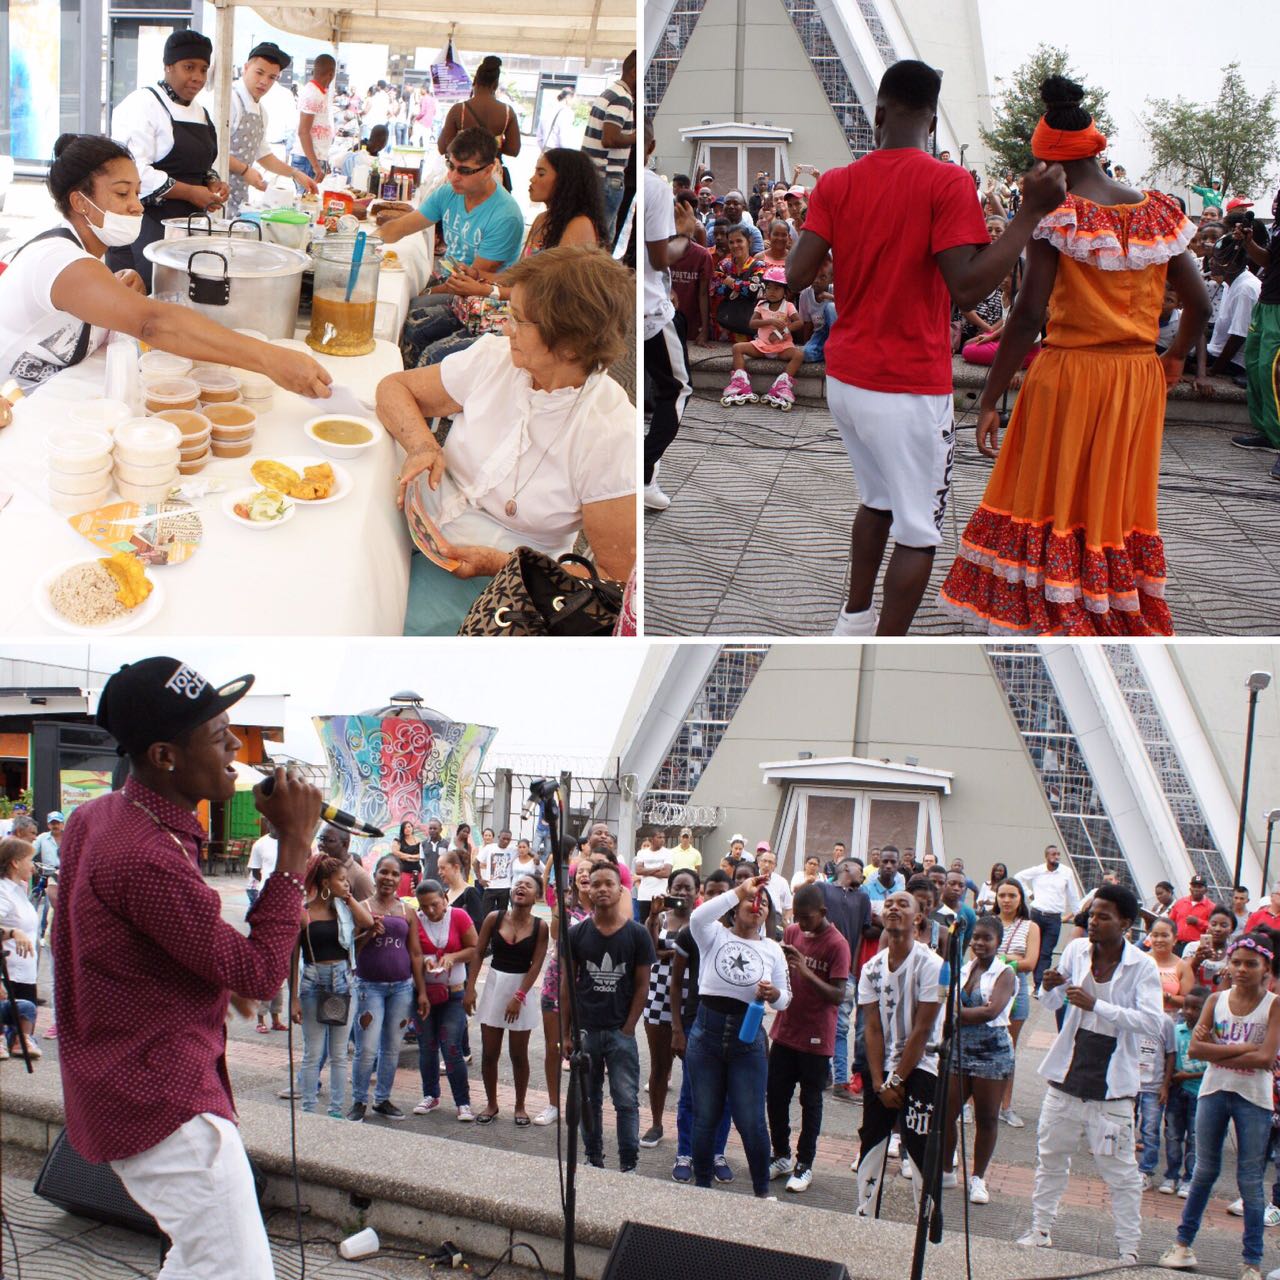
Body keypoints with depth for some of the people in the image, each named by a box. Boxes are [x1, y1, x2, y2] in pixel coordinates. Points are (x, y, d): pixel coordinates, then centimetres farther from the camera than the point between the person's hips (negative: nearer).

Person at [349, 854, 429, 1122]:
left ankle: (382, 1100, 23)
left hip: (402, 987, 3)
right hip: (370, 986, -3)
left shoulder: (407, 912, 8)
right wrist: (369, 933, -19)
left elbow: (415, 954, 10)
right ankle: (359, 1102, 8)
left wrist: (422, 991, 7)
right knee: (367, 1049, -6)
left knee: (392, 1048, 9)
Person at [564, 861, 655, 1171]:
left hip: (621, 1032, -2)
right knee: (589, 1100, 10)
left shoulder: (637, 934, -2)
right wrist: (565, 1033, 1)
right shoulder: (577, 934, 1)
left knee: (626, 1101, -3)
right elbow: (567, 985, 5)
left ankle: (629, 1165, 5)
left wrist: (627, 1029, -7)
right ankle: (593, 1160, 22)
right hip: (585, 1030, 2)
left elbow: (642, 986, 0)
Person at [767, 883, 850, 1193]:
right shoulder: (791, 933, 3)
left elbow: (838, 995, -19)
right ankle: (782, 1156, 25)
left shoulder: (837, 944, -15)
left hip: (816, 1038, -5)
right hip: (784, 1031, 5)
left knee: (810, 1102, 6)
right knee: (775, 1096, 10)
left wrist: (806, 971, -30)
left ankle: (805, 1165, 16)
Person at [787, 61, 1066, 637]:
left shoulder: (836, 183, 1)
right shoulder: (947, 183, -13)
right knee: (919, 534, 4)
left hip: (844, 379, 6)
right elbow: (967, 286, -22)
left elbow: (796, 275, -5)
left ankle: (854, 619, 38)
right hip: (909, 389, -6)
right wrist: (1031, 211, -18)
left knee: (877, 500, 28)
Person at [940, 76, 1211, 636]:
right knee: (1124, 506, 16)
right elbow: (1199, 303, 4)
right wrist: (1175, 357, 24)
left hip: (1069, 376, -5)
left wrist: (989, 400, -14)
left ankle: (1062, 621, 11)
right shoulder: (1159, 211, 2)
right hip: (1139, 379, 5)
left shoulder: (1057, 215, -12)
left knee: (1053, 503, 8)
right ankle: (1131, 622, 26)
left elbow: (1028, 315, -18)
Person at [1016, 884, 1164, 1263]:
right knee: (1050, 1157, 15)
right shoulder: (1076, 950, 0)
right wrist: (1049, 987, -13)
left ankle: (1129, 1247, 11)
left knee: (1121, 1170, 2)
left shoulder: (1142, 966, -12)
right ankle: (1040, 1229, 27)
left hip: (1111, 1085, -5)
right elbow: (1051, 1005, 12)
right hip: (1068, 1076, 5)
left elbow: (1153, 1021, -24)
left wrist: (1095, 1005, -29)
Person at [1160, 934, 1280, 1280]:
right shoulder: (1216, 1000, 2)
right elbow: (1195, 1048, -8)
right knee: (1204, 1172, 12)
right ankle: (1184, 1243, 22)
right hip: (1214, 1092, 2)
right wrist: (1244, 1048, -15)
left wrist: (1217, 1052, -14)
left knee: (1250, 1180, 3)